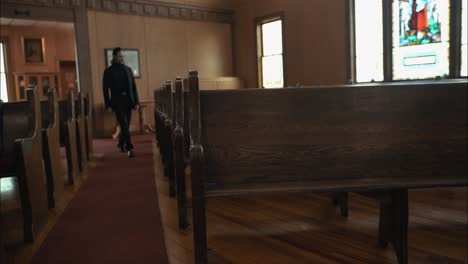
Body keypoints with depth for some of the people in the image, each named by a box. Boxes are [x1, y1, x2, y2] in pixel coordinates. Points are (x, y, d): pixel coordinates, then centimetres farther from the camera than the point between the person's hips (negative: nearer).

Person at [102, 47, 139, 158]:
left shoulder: (128, 69, 12)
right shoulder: (108, 71, 0)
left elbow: (133, 86, 12)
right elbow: (105, 89, 0)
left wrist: (136, 101, 7)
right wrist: (108, 105, -6)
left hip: (128, 101, 4)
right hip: (117, 102, -4)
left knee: (126, 125, 10)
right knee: (124, 125, -11)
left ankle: (121, 144, 31)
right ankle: (129, 148, -10)